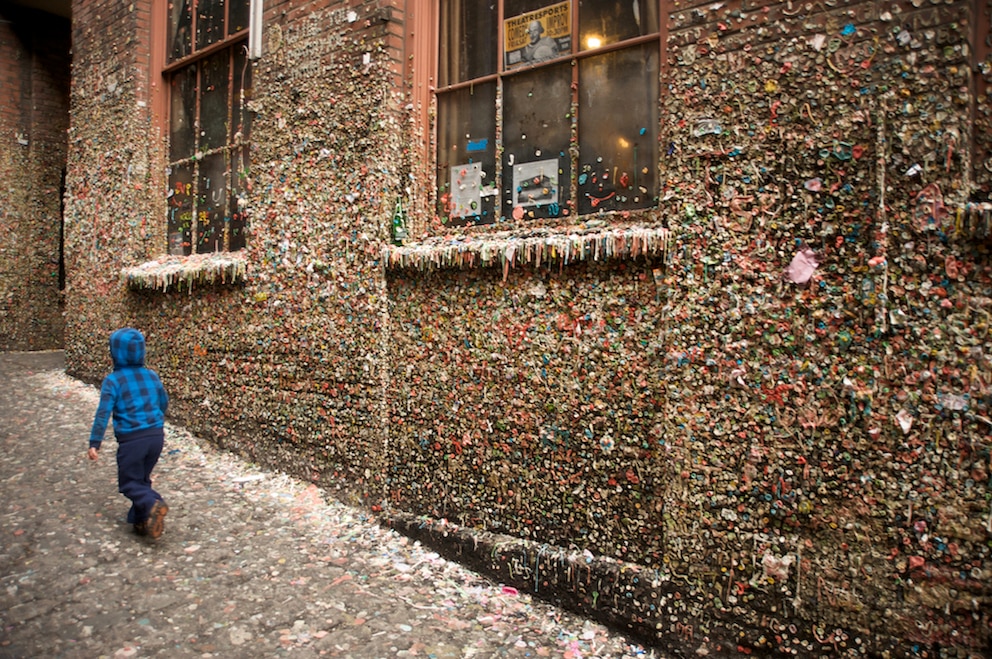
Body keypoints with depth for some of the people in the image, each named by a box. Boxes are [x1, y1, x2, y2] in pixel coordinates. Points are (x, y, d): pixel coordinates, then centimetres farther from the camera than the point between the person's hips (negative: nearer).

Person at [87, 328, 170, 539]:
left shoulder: (113, 381, -7)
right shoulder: (152, 375, 7)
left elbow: (103, 413, -12)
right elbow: (164, 403, 20)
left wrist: (94, 442, -8)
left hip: (131, 439, -5)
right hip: (156, 435, 5)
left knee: (129, 482, 8)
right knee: (143, 478, 21)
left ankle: (153, 504, -18)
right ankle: (140, 520, 22)